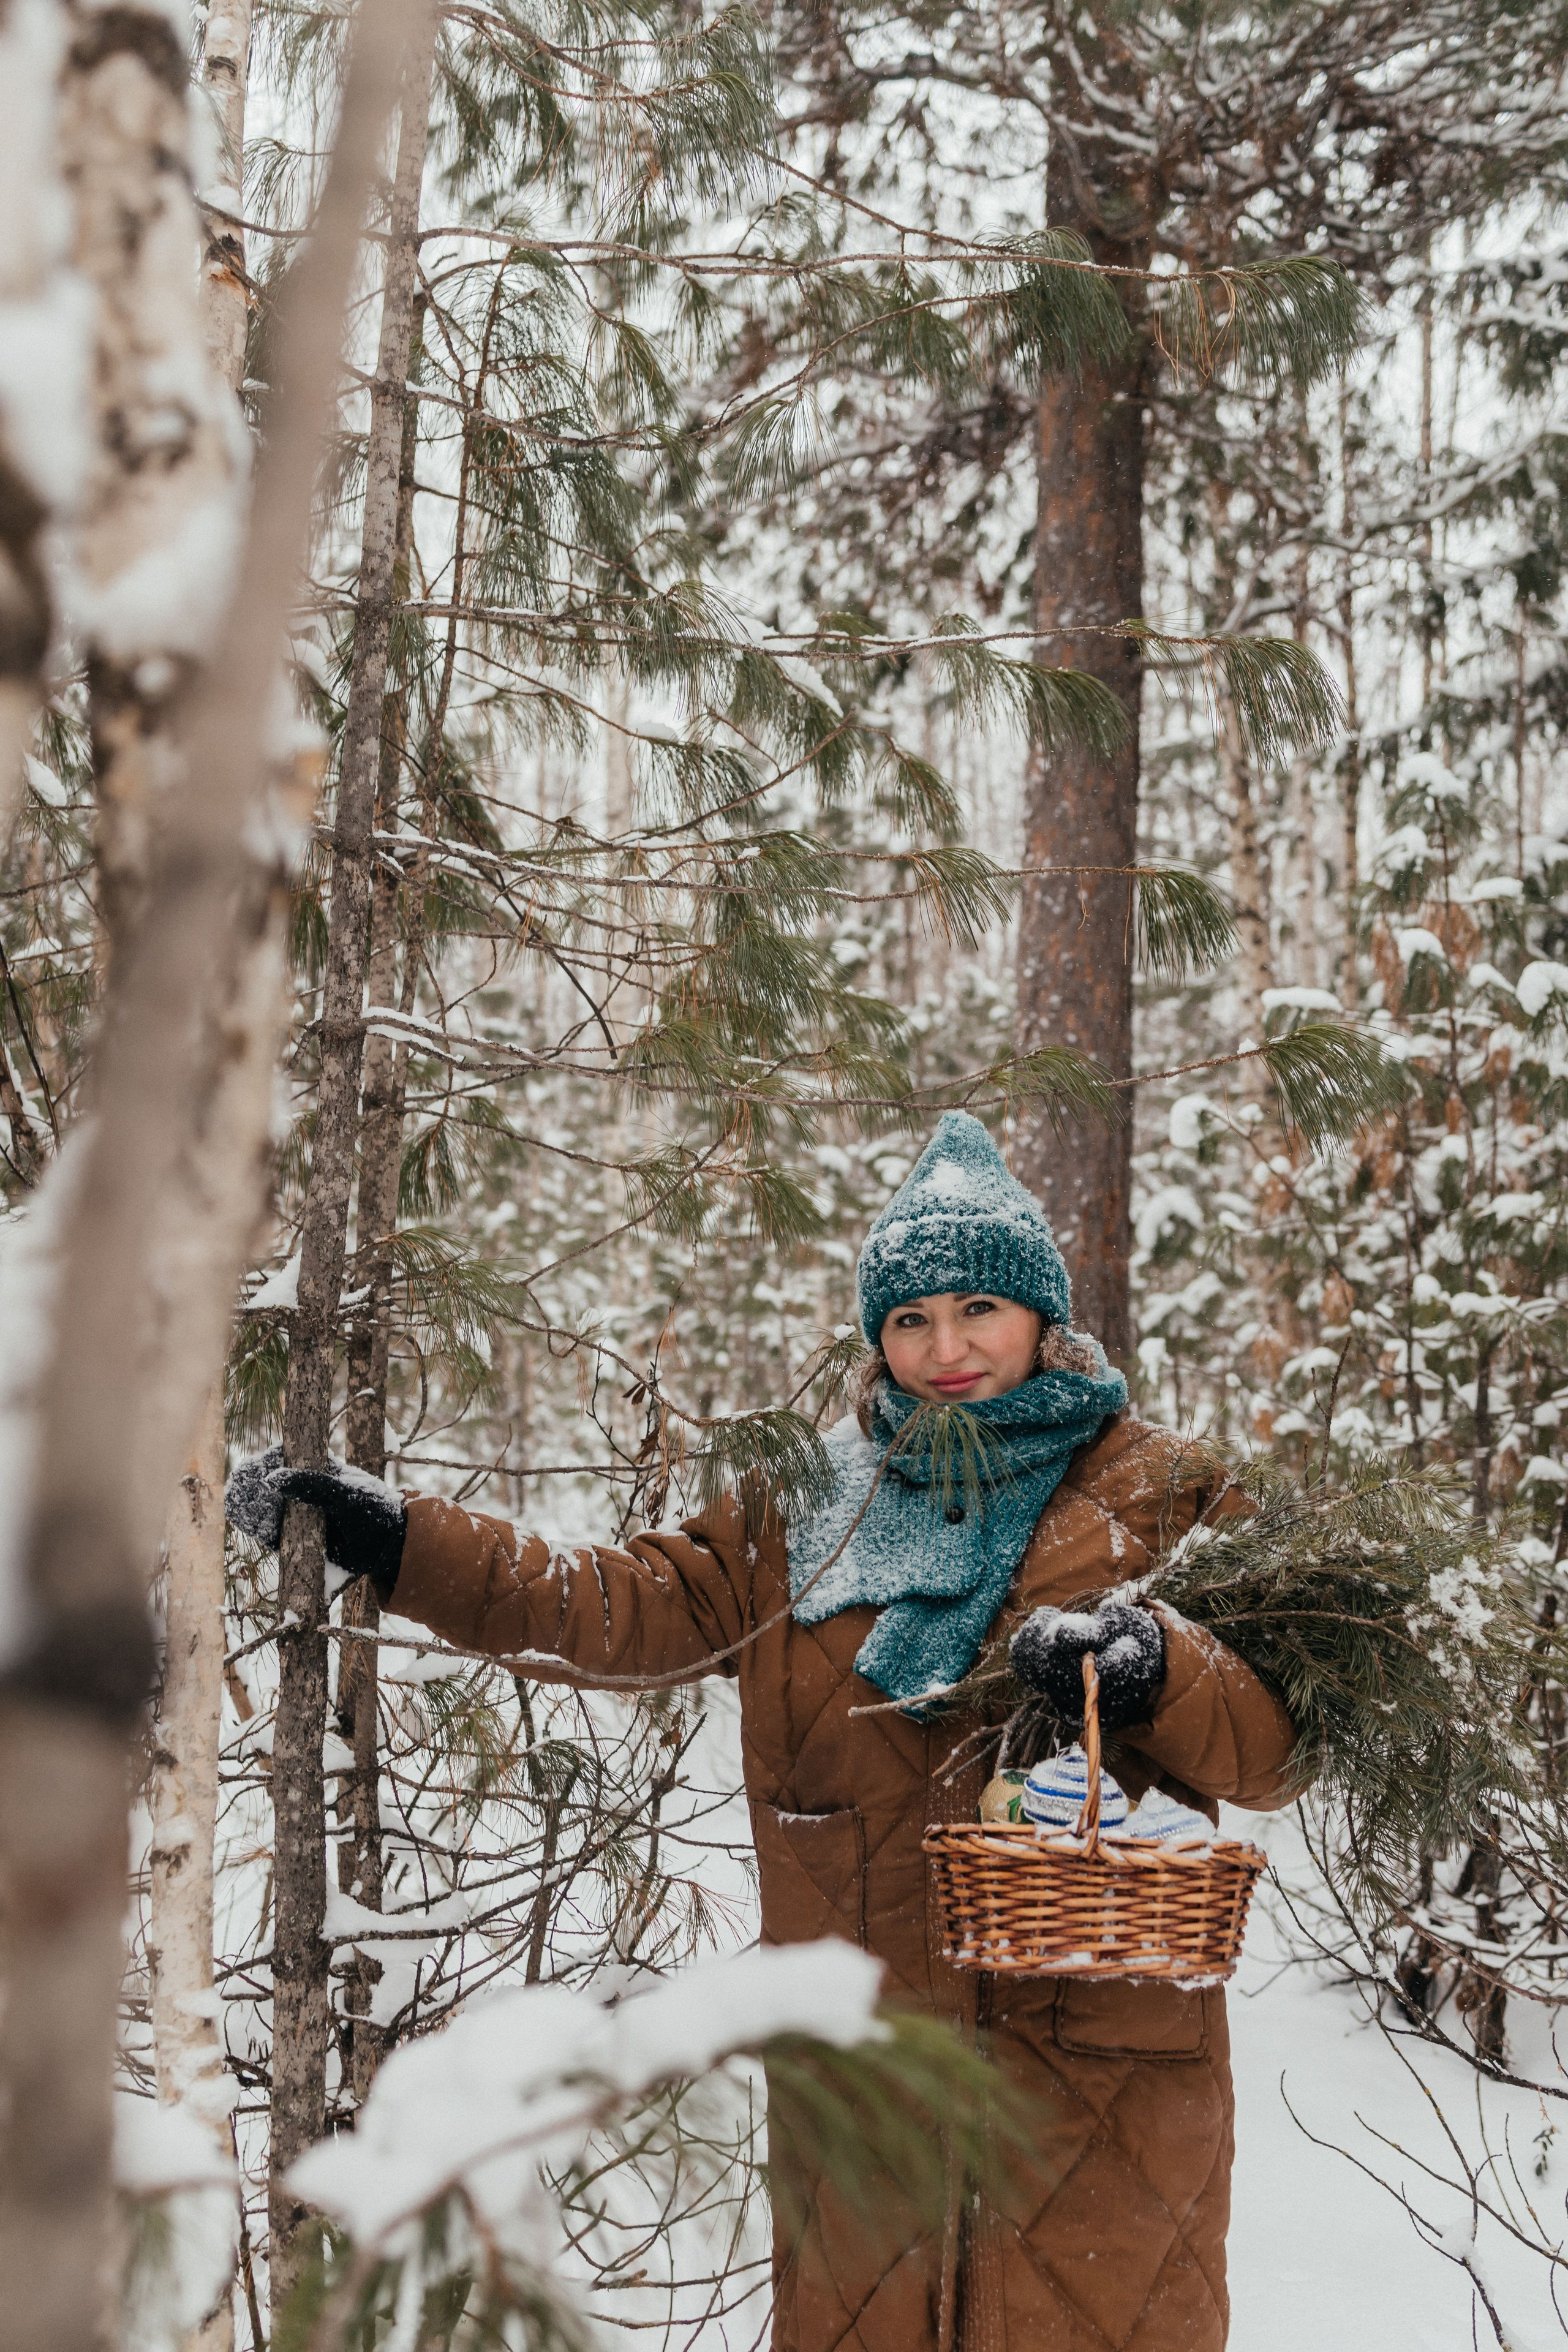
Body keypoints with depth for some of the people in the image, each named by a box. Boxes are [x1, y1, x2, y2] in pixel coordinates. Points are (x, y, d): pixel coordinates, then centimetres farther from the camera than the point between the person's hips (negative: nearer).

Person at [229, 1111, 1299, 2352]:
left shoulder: (1163, 1497, 1)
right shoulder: (806, 1512, 9)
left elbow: (1279, 1743, -6)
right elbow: (622, 1608, 2)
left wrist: (1149, 1664, -26)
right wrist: (395, 1539, -6)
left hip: (1106, 2056, -2)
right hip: (864, 2056, 3)